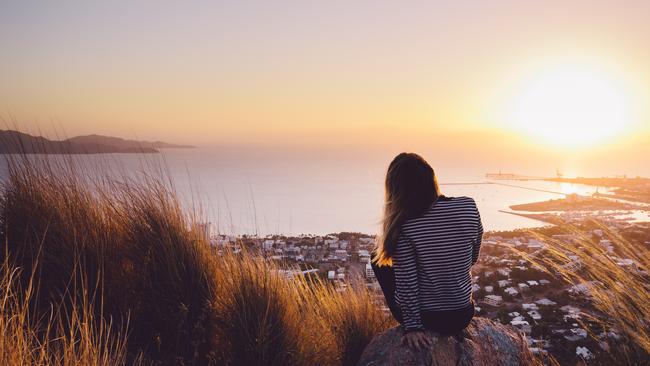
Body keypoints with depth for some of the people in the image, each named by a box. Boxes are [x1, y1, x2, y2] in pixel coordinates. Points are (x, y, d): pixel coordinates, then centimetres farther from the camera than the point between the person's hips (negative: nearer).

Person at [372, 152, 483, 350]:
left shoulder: (404, 225, -21)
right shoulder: (469, 207, -11)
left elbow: (407, 282, -17)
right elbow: (473, 259, 3)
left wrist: (412, 325, -7)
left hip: (422, 317, -4)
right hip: (462, 317, 5)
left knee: (379, 257, 18)